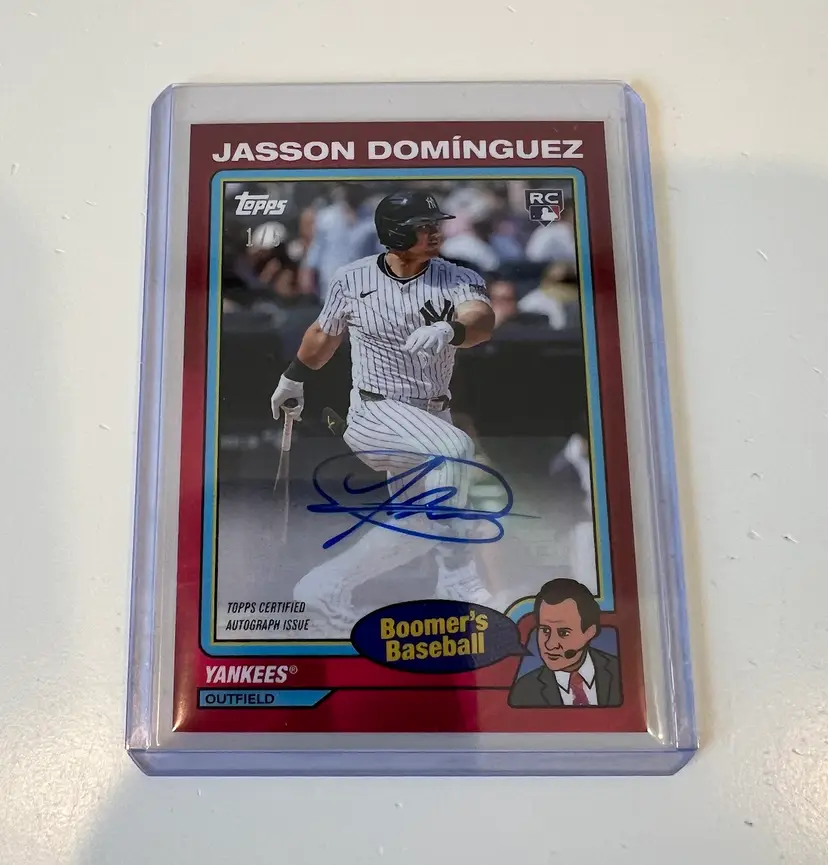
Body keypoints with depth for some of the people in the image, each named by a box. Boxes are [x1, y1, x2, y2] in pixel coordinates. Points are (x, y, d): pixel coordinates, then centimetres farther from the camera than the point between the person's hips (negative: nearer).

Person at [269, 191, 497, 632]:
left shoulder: (457, 279, -3)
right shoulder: (351, 279, -3)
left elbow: (483, 319, -25)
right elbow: (324, 334, 14)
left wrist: (448, 331, -47)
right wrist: (294, 380, 27)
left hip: (433, 417, 4)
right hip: (376, 413, -4)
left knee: (418, 526, 6)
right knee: (455, 448, -30)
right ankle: (459, 583, -20)